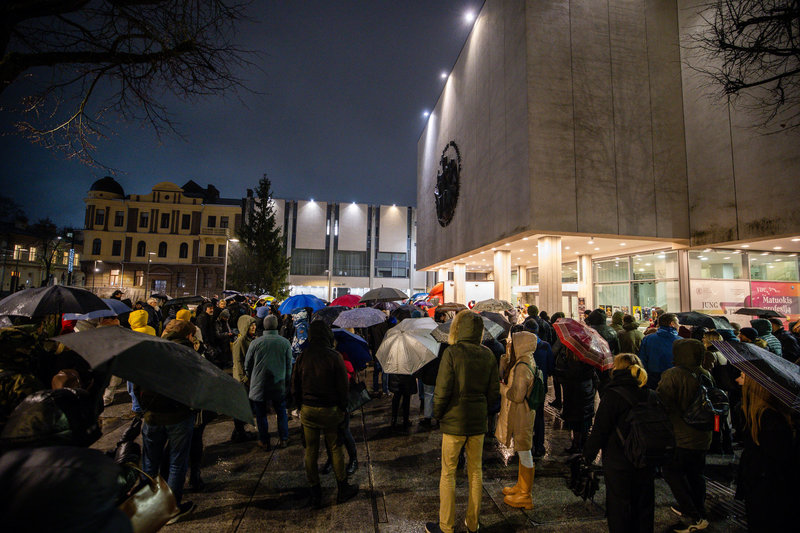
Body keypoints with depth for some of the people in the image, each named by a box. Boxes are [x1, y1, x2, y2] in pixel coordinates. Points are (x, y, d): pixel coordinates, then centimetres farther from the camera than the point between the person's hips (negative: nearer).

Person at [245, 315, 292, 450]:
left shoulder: (255, 343, -10)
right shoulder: (285, 343, -6)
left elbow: (247, 365, 1)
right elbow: (289, 366, 2)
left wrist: (251, 380, 20)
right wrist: (286, 384, 15)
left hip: (259, 385, -1)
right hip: (279, 386, 1)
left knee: (261, 414, 13)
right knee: (281, 412, 16)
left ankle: (264, 442, 22)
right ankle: (283, 439, 24)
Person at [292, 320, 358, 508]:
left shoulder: (302, 356, -5)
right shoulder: (334, 356, -15)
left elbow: (295, 384, 4)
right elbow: (342, 385, -10)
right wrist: (343, 407, 4)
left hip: (308, 410, 3)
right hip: (330, 409, -3)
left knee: (311, 451, 13)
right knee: (335, 449, 12)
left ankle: (315, 493, 24)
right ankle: (343, 489, 25)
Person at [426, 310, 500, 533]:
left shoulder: (452, 353, -16)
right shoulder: (488, 355, -1)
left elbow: (442, 391, -17)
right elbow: (494, 392, 2)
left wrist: (438, 414, -1)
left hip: (454, 421, -4)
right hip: (478, 422, 5)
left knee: (448, 473, 9)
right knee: (475, 471, 17)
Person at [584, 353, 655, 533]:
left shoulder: (612, 396, -19)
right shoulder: (649, 395, -2)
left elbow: (600, 430, -16)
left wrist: (588, 452, -4)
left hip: (618, 463, -6)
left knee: (619, 505, 8)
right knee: (644, 504, 20)